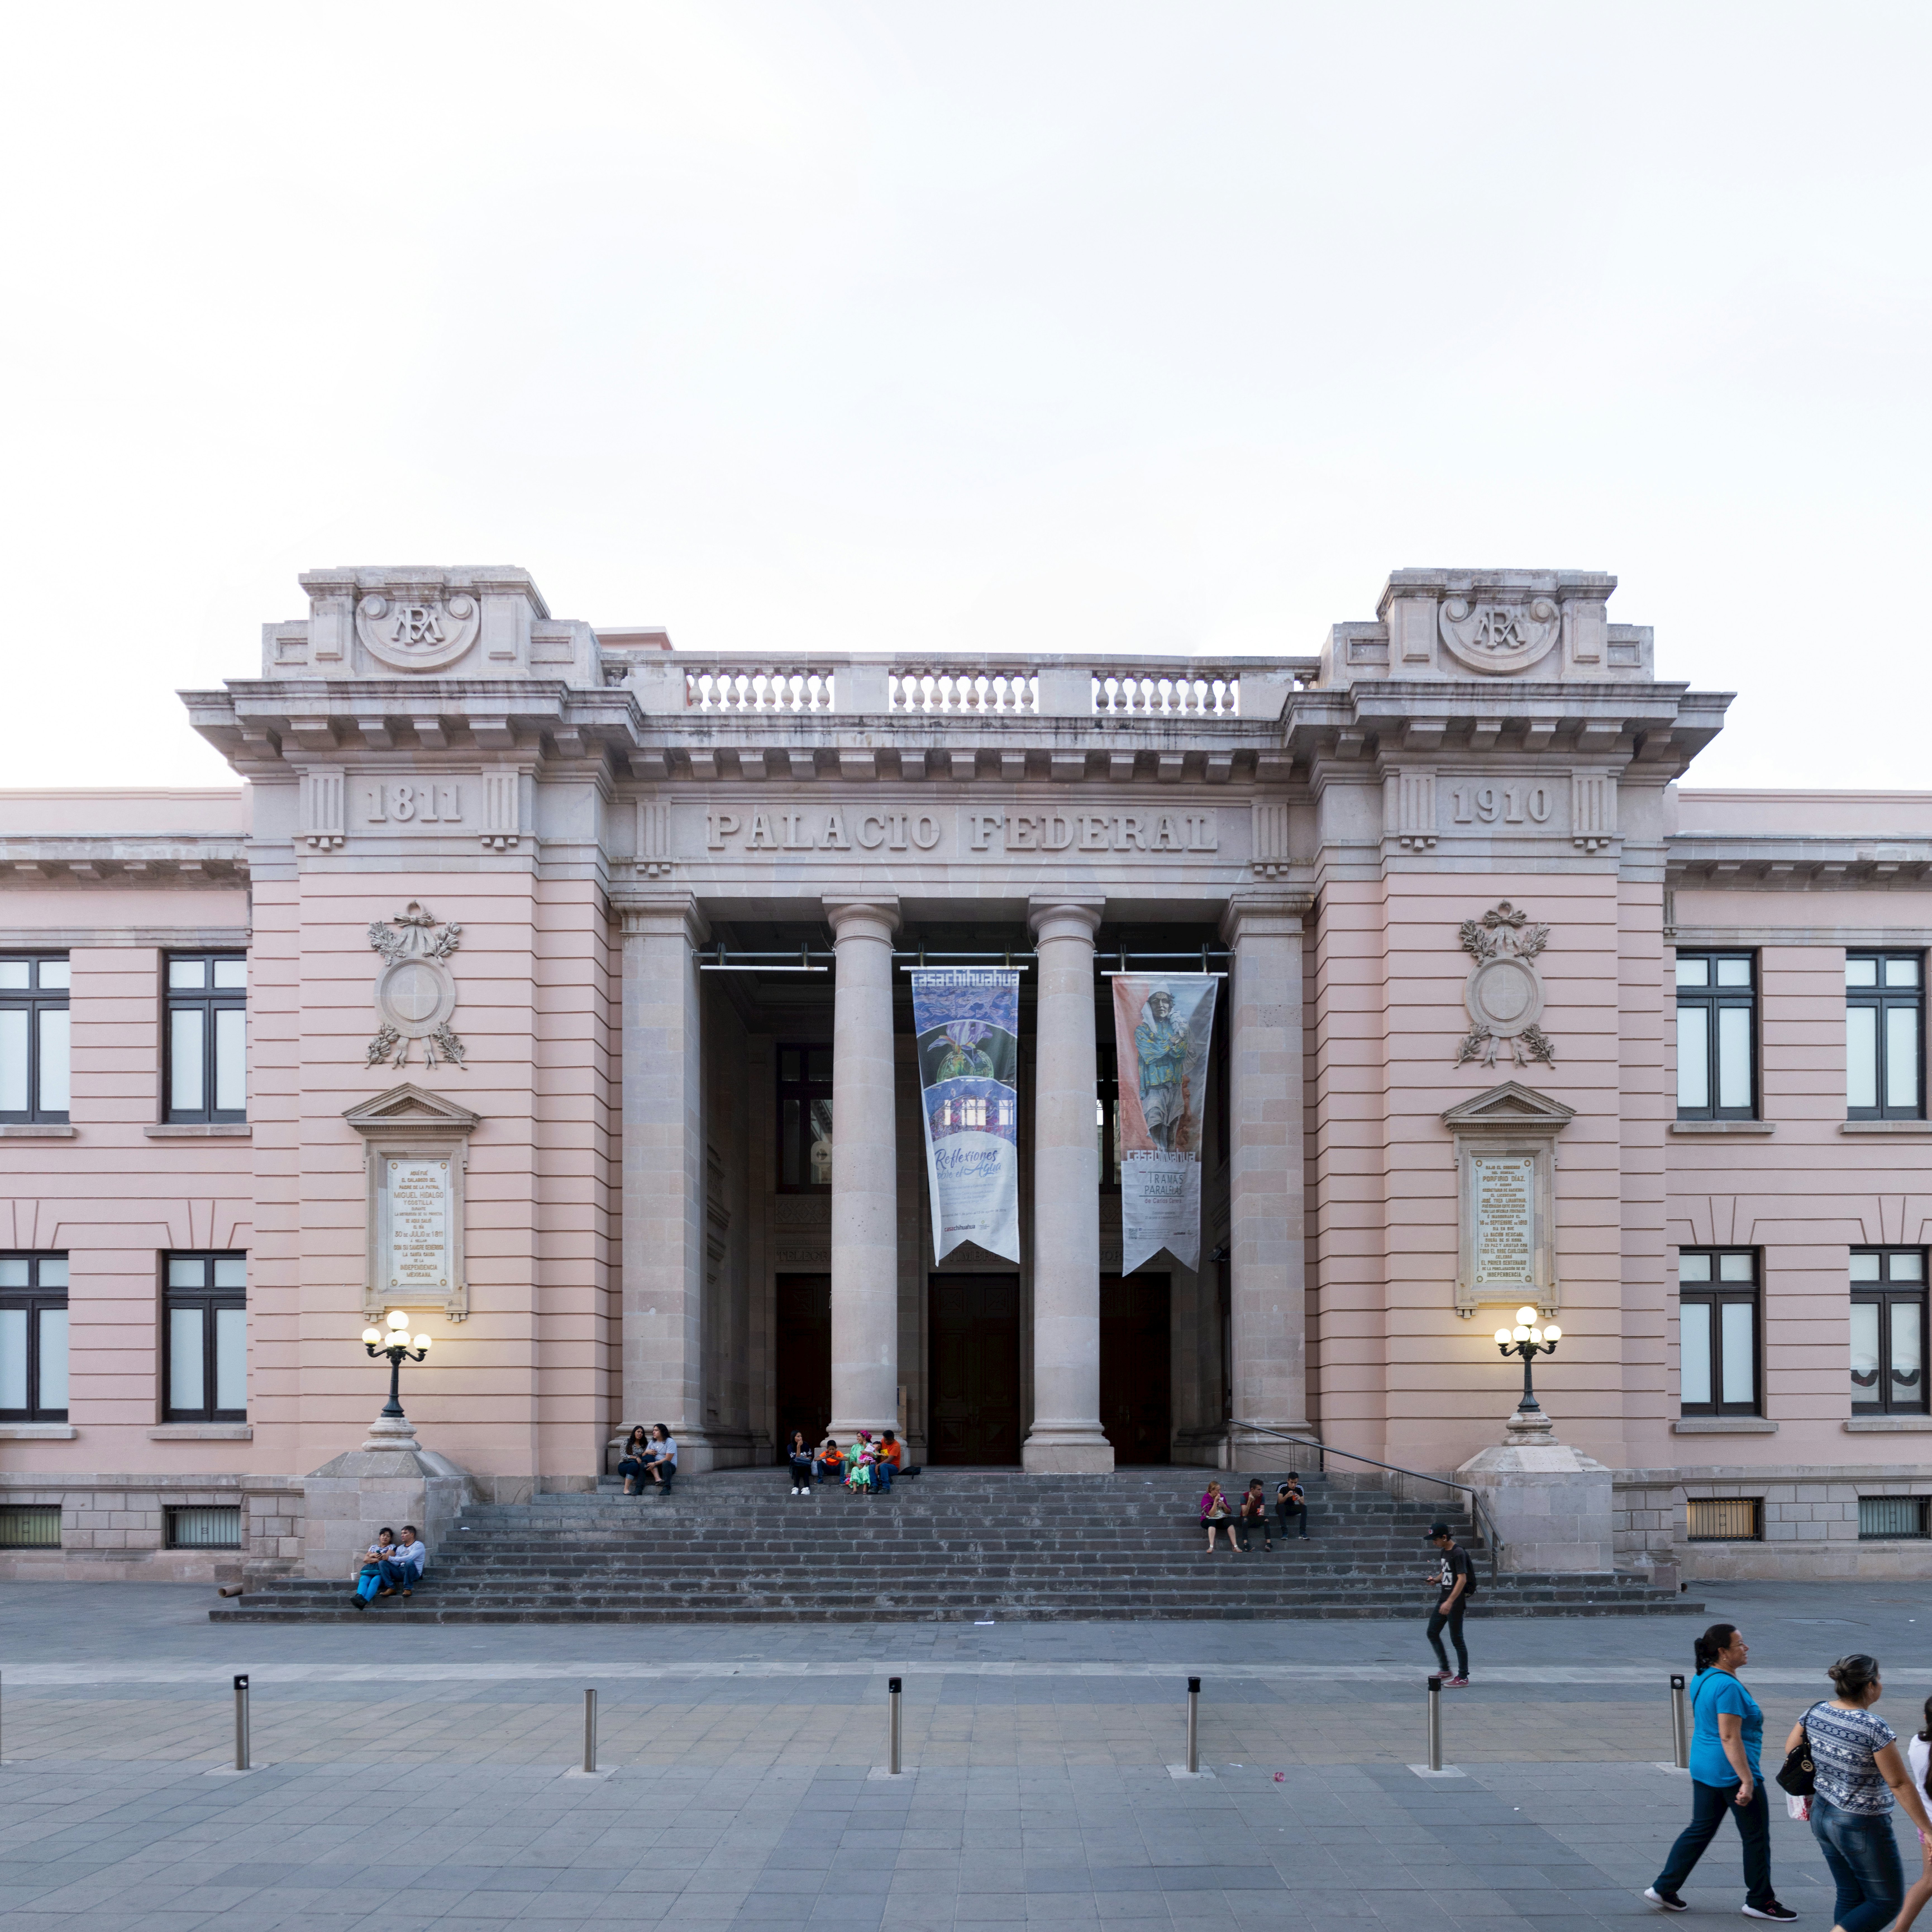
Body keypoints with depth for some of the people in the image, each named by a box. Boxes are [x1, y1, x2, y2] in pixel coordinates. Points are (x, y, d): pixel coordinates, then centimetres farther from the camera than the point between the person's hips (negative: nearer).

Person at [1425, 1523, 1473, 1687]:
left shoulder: (1459, 1553, -18)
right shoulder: (1445, 1551, 11)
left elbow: (1462, 1579, -25)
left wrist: (1450, 1602, -30)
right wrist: (1436, 1580, 3)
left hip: (1456, 1601, -10)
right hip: (1444, 1599, 10)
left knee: (1457, 1639, -3)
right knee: (1432, 1633, 10)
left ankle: (1463, 1678, 6)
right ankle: (1446, 1671, 21)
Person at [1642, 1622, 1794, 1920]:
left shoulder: (1702, 1679, 7)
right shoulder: (1728, 1687, -22)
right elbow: (1730, 1738, -26)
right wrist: (1747, 1781, -25)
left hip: (1703, 1769, 9)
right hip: (1732, 1771, -9)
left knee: (1701, 1829, 16)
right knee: (1756, 1837, 6)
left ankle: (1664, 1889, 15)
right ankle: (1760, 1901, 17)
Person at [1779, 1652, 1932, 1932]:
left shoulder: (1817, 1712, -4)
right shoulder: (1875, 1729, -24)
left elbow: (1790, 1750, 10)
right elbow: (1900, 1784, -19)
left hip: (1823, 1815, 7)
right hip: (1862, 1826, -7)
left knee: (1850, 1896, 20)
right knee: (1887, 1901, 8)